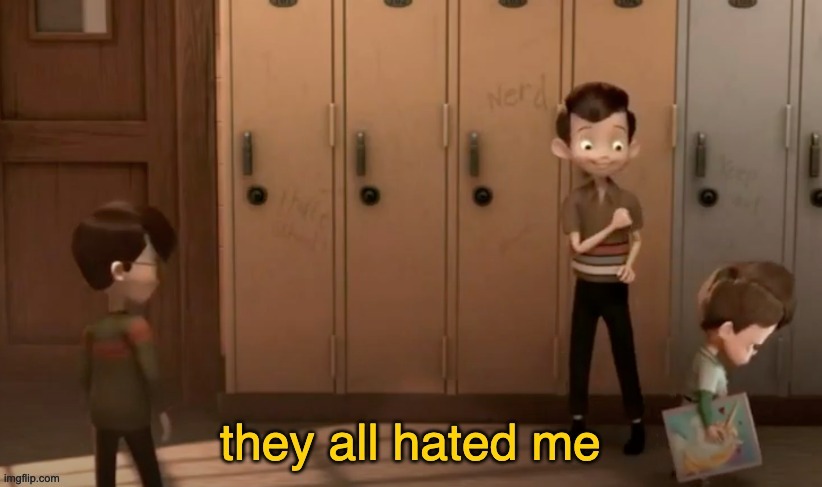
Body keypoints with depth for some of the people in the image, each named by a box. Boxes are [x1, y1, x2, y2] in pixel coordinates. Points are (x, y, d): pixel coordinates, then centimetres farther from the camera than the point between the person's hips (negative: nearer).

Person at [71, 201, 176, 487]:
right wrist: (160, 410, -9)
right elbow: (151, 373, -21)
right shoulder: (135, 325, -17)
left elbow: (87, 376, 10)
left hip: (102, 413, 6)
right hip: (133, 413, -6)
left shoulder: (93, 329, 4)